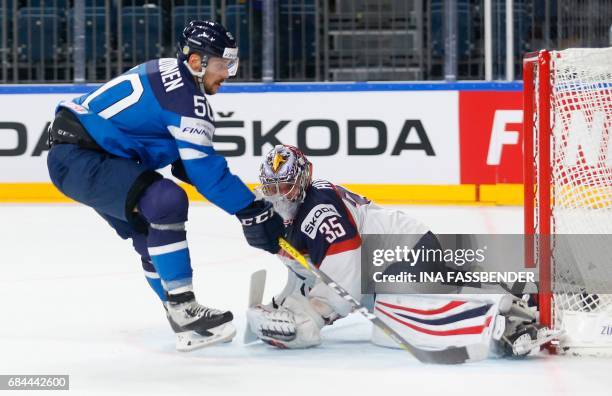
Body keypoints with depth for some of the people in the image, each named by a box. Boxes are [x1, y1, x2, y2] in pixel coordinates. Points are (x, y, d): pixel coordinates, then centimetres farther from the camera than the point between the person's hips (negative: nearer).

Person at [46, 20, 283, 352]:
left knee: (151, 231, 16)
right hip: (77, 158, -11)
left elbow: (187, 161, 18)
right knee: (166, 203, -24)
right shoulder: (184, 95, -18)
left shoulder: (169, 75, 13)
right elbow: (204, 168, -23)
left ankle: (183, 316, 25)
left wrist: (247, 203, 11)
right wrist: (253, 212, -22)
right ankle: (183, 312, -21)